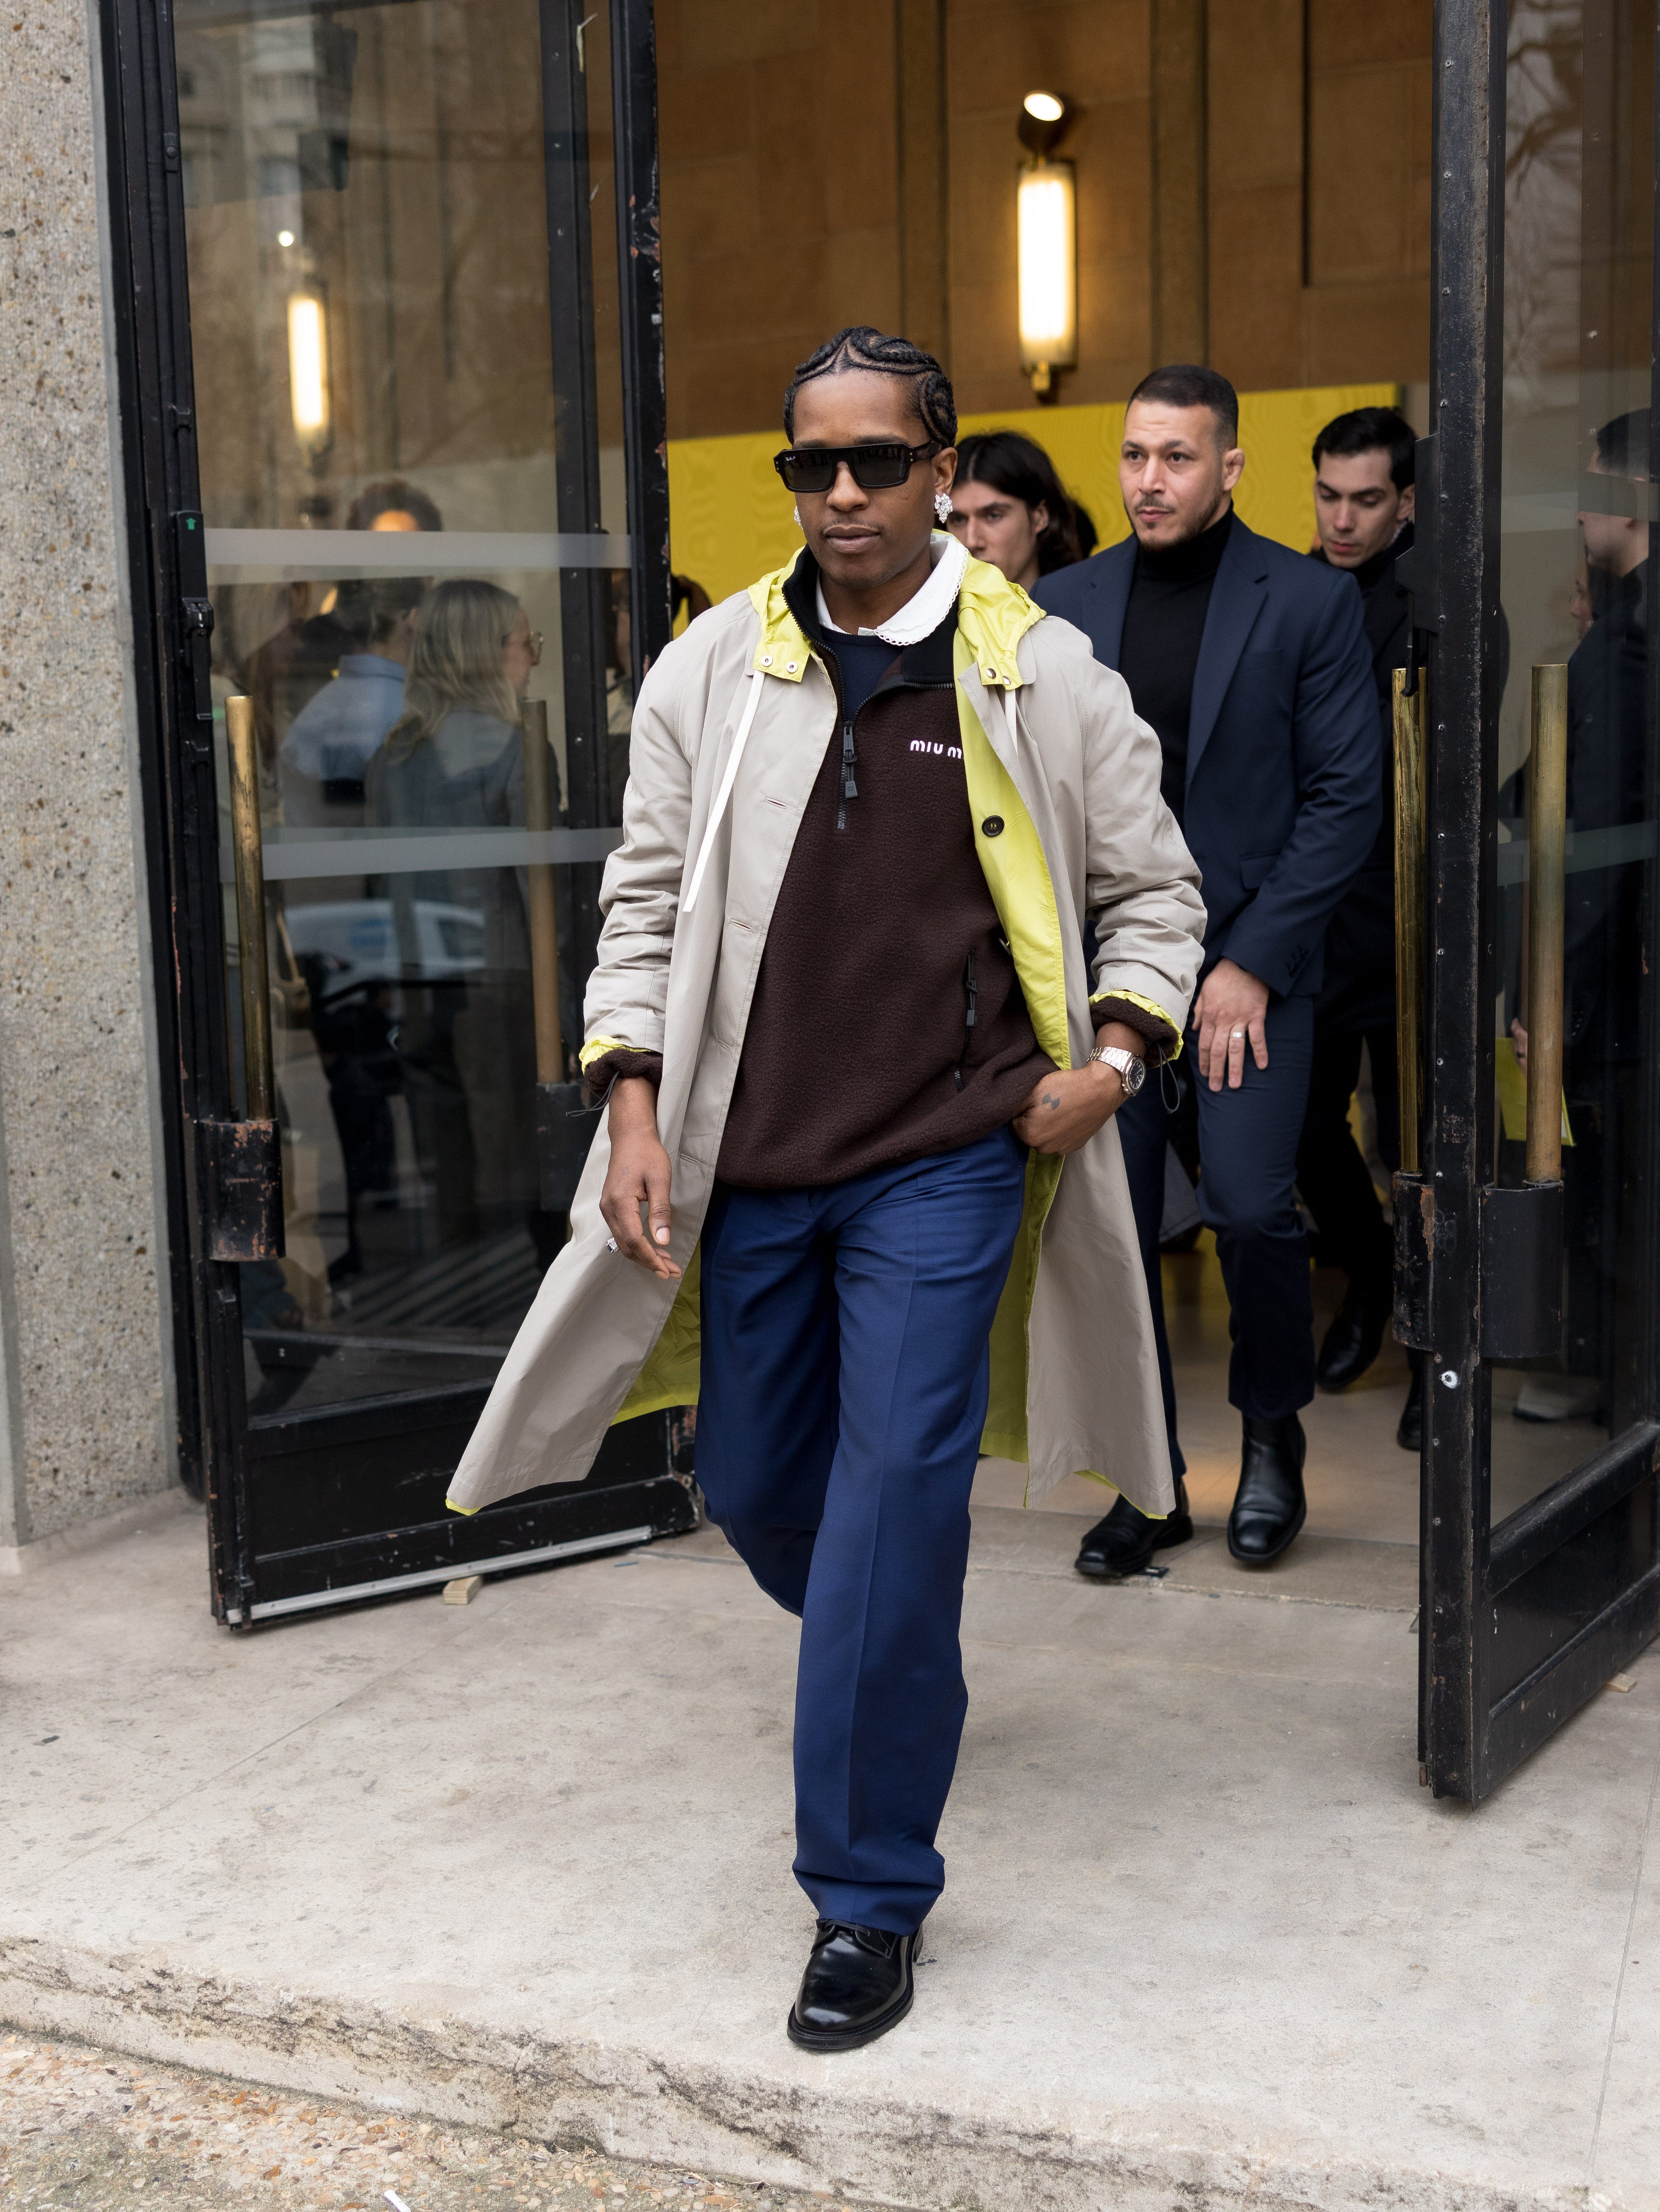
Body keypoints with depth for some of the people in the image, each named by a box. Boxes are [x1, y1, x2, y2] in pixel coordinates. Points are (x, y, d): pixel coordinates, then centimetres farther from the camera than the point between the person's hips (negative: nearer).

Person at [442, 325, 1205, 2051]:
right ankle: (903, 1686, 48)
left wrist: (1111, 1052, -7)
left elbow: (1152, 888, 8)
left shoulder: (1042, 676, -1)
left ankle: (869, 1898, 9)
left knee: (895, 1510, -7)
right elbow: (648, 896, 6)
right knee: (752, 1486, 14)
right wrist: (635, 1104, -4)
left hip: (943, 1160, -3)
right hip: (750, 1159, 3)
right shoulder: (710, 670, 3)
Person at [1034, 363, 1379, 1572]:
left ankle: (1273, 1426, 18)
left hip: (1250, 953, -3)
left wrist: (1252, 962, -11)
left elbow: (1347, 796, -4)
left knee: (1250, 1204, -12)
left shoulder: (1312, 601, -1)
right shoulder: (1064, 604, 9)